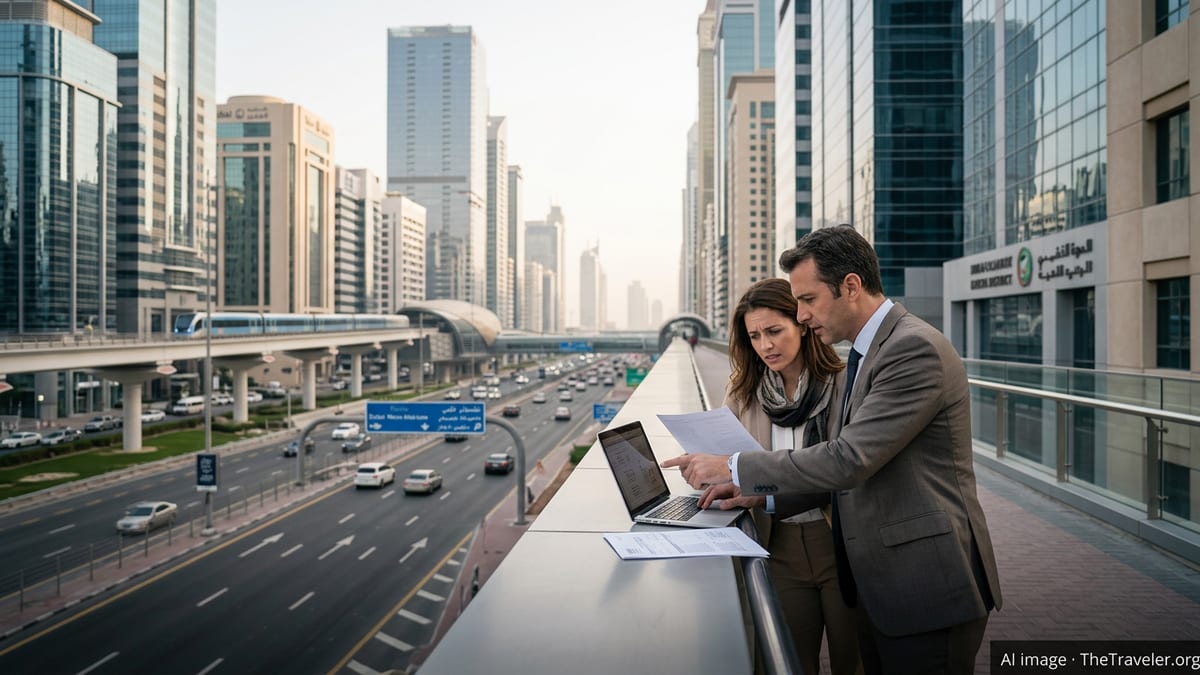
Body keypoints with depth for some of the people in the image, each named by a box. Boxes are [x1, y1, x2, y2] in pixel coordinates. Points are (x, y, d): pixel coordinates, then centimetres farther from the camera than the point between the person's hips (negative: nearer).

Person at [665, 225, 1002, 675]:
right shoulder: (865, 355, 11)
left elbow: (849, 459, -26)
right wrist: (750, 486, 3)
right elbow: (847, 465, 14)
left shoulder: (916, 349, -19)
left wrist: (734, 468, -18)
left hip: (926, 587, -9)